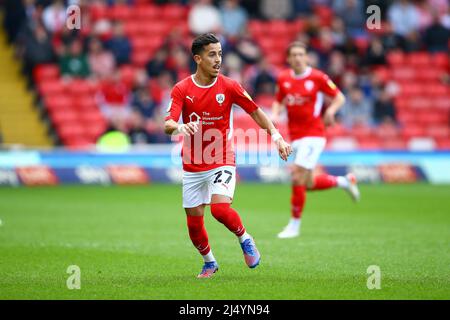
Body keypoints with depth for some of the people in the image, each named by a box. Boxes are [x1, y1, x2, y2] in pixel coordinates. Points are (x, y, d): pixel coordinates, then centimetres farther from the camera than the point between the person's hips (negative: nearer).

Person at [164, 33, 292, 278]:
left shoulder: (229, 87, -4)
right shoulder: (181, 90, -6)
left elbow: (255, 111, 6)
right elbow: (167, 125, -16)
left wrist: (276, 136, -4)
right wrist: (179, 127, -39)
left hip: (222, 162, -2)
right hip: (192, 167, 2)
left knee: (220, 208, -25)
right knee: (193, 222, 5)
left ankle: (245, 239, 4)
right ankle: (209, 263, 31)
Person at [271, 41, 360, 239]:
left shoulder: (317, 77, -8)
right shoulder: (283, 79, 6)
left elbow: (339, 97, 0)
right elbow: (279, 101, 20)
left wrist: (331, 110, -19)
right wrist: (275, 114, -1)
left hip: (313, 135, -6)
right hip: (295, 136, 6)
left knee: (297, 178, -15)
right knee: (308, 184, 8)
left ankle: (294, 224, -3)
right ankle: (343, 181, 34)